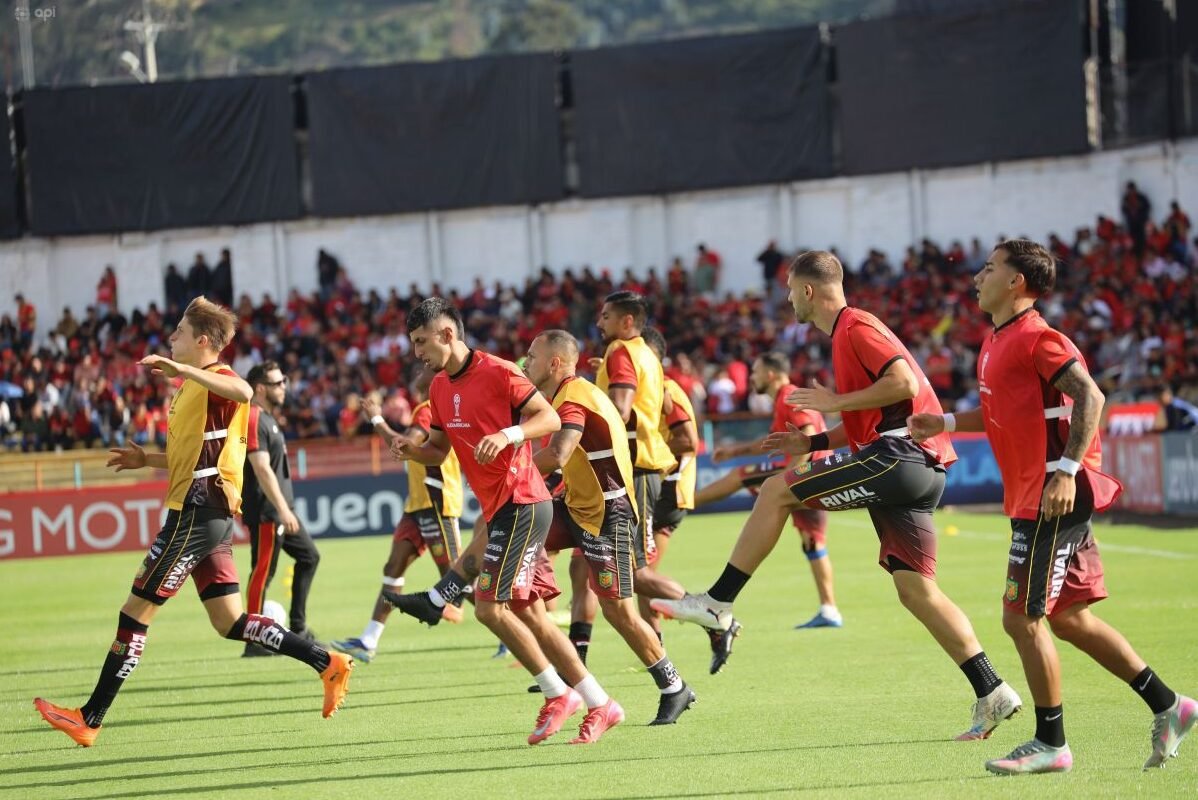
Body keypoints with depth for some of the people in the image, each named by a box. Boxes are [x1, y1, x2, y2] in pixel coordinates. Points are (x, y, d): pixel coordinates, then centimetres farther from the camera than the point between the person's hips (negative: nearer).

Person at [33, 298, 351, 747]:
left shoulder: (216, 380, -11)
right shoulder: (193, 387, 20)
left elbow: (243, 391, -37)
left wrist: (183, 370, -41)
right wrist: (147, 460, 24)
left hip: (198, 512, -10)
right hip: (204, 513, 10)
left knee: (135, 612, -5)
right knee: (230, 622, 9)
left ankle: (90, 719, -1)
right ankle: (327, 663, 7)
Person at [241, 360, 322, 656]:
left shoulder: (268, 419, 16)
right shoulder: (254, 420, -16)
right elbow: (262, 469, -23)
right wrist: (282, 510, -26)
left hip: (281, 509, 11)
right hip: (265, 511, -11)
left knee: (308, 556, 14)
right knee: (263, 572, -7)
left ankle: (298, 628, 18)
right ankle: (254, 641, -3)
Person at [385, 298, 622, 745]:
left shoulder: (498, 372, -12)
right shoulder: (439, 388, 13)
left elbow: (550, 419, -14)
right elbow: (439, 450, 20)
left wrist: (507, 435, -30)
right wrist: (412, 451, -1)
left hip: (521, 504, -9)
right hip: (499, 507, 9)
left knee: (490, 605, -13)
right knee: (529, 614, 7)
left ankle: (559, 694, -1)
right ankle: (599, 706, 11)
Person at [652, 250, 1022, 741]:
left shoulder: (856, 327, -5)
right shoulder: (848, 332, 26)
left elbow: (905, 384, -20)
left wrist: (835, 401, -12)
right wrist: (814, 442, 24)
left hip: (899, 456, -10)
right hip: (915, 465, 10)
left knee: (776, 491, -6)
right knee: (914, 588, 5)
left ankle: (717, 603, -1)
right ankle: (992, 695, 1)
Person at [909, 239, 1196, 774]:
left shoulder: (1034, 337, -13)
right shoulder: (996, 344, 16)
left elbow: (1090, 396, -21)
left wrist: (1066, 471, -27)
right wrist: (945, 423, 21)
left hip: (1055, 497, -10)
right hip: (1031, 498, 10)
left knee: (1022, 616, -7)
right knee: (1069, 618, 12)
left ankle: (1051, 744, 1)